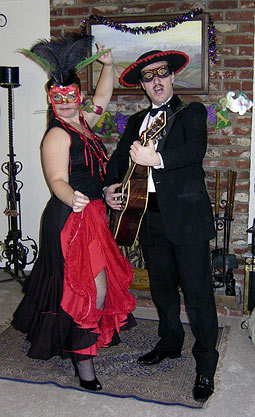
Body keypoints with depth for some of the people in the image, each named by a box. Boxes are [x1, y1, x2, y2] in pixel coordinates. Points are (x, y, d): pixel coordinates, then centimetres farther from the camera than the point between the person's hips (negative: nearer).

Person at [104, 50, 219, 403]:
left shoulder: (191, 113, 1)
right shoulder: (136, 121, 18)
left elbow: (196, 149, -17)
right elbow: (119, 158, 21)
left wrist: (155, 158, -28)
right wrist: (110, 187, 2)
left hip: (186, 215, -6)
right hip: (151, 216, 6)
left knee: (197, 291, -3)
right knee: (161, 287, 17)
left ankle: (206, 364, 11)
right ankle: (170, 343, 37)